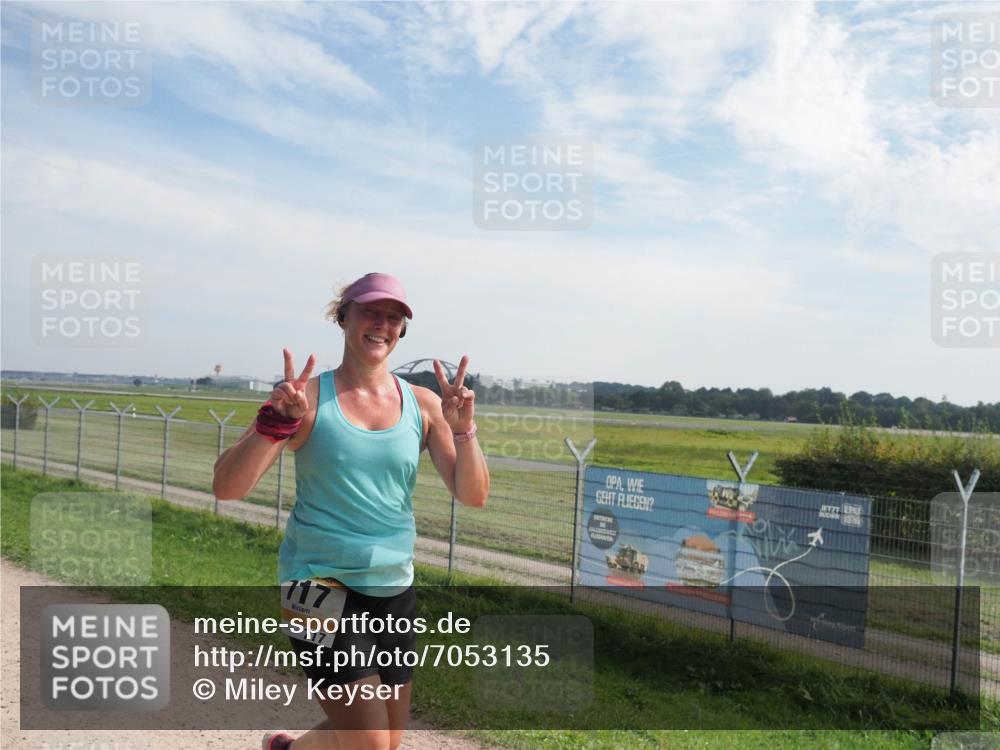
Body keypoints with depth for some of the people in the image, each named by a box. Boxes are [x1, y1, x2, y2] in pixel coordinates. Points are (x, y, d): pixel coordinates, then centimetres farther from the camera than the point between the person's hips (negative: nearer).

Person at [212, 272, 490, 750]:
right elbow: (227, 488, -13)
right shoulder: (308, 397, -7)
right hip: (321, 584, -4)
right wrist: (276, 421, -28)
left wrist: (462, 429, -18)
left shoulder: (423, 404, 2)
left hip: (395, 590, 5)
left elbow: (473, 496, -2)